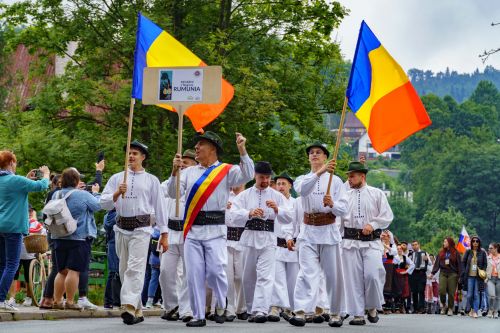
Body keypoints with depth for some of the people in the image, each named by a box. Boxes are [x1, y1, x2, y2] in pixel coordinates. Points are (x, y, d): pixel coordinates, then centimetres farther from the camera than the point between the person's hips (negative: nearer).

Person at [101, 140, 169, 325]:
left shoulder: (151, 180, 8)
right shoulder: (117, 178, 13)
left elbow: (160, 207, 7)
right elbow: (104, 203, 6)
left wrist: (164, 234, 4)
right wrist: (117, 193, -13)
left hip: (141, 228, -4)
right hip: (121, 228, 4)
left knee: (135, 268, -17)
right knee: (124, 270, 7)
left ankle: (130, 307, -29)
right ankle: (137, 311, 17)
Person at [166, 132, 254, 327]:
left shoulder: (227, 171, 5)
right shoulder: (189, 172, 16)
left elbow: (248, 175, -12)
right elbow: (173, 193, 7)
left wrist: (242, 150, -20)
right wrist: (175, 171, -8)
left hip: (215, 230, -4)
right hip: (192, 230, 4)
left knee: (215, 271, -9)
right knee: (194, 274, 2)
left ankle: (221, 307, 18)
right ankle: (198, 316, 9)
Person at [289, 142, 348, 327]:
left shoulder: (335, 180, 9)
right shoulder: (302, 179, 11)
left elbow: (343, 209, 1)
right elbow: (302, 189, -17)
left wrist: (332, 204, -22)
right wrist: (319, 172, -31)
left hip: (329, 231, 0)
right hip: (308, 231, 0)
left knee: (333, 274, 4)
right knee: (307, 272, -12)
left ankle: (335, 313, 14)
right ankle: (301, 312, -21)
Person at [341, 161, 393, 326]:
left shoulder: (377, 194, 7)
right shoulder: (345, 196, 13)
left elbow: (387, 216, 3)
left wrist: (372, 224, -11)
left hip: (371, 242, -2)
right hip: (351, 242, 2)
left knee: (372, 275, -16)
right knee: (354, 278, -2)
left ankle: (372, 307, 7)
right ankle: (358, 314, 4)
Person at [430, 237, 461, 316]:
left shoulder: (455, 253, 3)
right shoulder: (441, 253, 12)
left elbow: (459, 265, 3)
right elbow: (437, 263, 11)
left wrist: (459, 276, -3)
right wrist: (433, 272, 2)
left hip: (452, 274, -2)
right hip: (443, 273, 2)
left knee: (451, 292, -2)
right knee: (441, 290, -12)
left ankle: (450, 308, 9)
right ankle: (444, 305, 10)